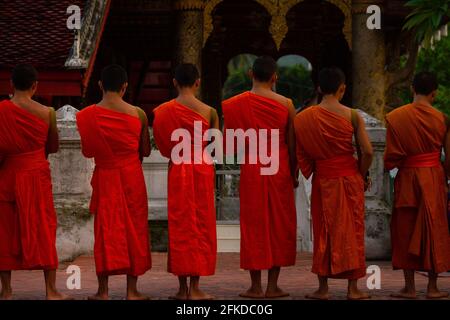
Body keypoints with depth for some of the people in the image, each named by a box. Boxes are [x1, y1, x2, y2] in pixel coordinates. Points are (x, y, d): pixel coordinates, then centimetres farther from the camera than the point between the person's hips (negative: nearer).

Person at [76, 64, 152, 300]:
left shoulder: (87, 115, -7)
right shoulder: (138, 114, -6)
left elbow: (87, 151, 0)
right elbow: (145, 151, 1)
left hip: (104, 176, 0)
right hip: (132, 175, 0)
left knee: (105, 229, 7)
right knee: (133, 228, 8)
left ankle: (103, 290, 7)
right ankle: (132, 290, 9)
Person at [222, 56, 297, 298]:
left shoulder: (237, 104, -4)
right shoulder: (286, 104, -4)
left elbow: (231, 143, -2)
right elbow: (292, 144, 0)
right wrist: (294, 174, 10)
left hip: (251, 170, 0)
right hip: (279, 170, 0)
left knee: (253, 224, 6)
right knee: (279, 224, 7)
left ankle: (255, 286, 4)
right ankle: (272, 285, 5)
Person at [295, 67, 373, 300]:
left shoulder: (306, 118, -4)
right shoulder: (352, 116, -8)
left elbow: (301, 154, -3)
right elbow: (367, 152, -11)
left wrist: (311, 172, 12)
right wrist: (362, 174, 4)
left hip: (322, 179, 1)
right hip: (350, 177, -1)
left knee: (324, 231, 10)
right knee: (351, 230, 6)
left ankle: (323, 287, 10)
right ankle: (353, 288, 6)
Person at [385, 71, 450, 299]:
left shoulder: (396, 117, -6)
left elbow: (391, 157, -5)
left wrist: (391, 165, 15)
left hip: (406, 179, 0)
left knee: (406, 230, 8)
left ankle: (409, 287, 7)